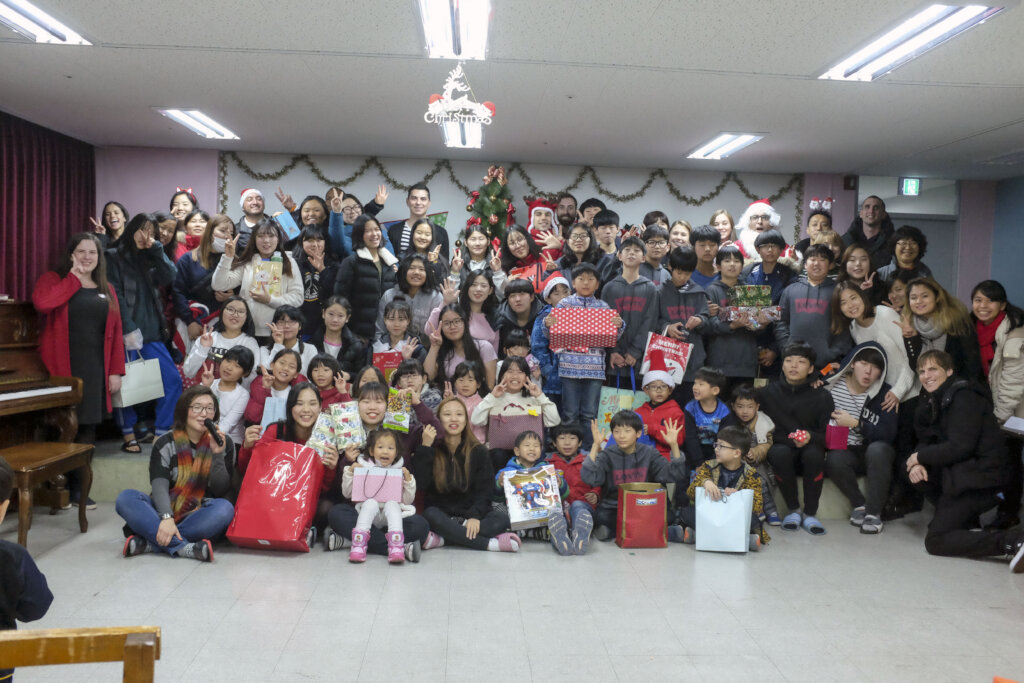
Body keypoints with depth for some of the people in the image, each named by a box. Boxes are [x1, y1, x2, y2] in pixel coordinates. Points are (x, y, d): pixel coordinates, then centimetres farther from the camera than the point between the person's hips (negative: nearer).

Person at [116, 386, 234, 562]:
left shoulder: (223, 443, 3)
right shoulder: (165, 444, 2)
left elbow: (221, 491, -4)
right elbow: (159, 486, -13)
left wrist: (217, 455, -19)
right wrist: (167, 518, -31)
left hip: (200, 517, 0)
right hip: (166, 511, 1)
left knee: (225, 509, -32)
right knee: (125, 498, -23)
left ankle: (149, 543, -32)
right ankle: (183, 548, -38)